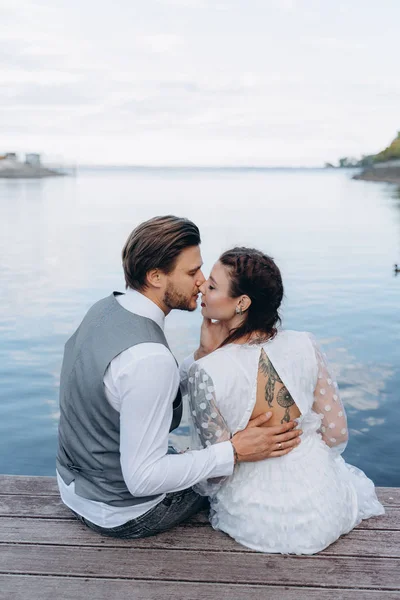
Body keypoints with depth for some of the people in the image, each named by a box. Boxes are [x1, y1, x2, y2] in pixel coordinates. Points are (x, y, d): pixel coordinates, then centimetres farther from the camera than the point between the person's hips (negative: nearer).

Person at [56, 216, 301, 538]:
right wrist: (235, 452, -25)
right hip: (122, 514, -7)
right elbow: (142, 478, -30)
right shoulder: (149, 357, -34)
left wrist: (201, 355, -3)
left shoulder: (104, 310, -6)